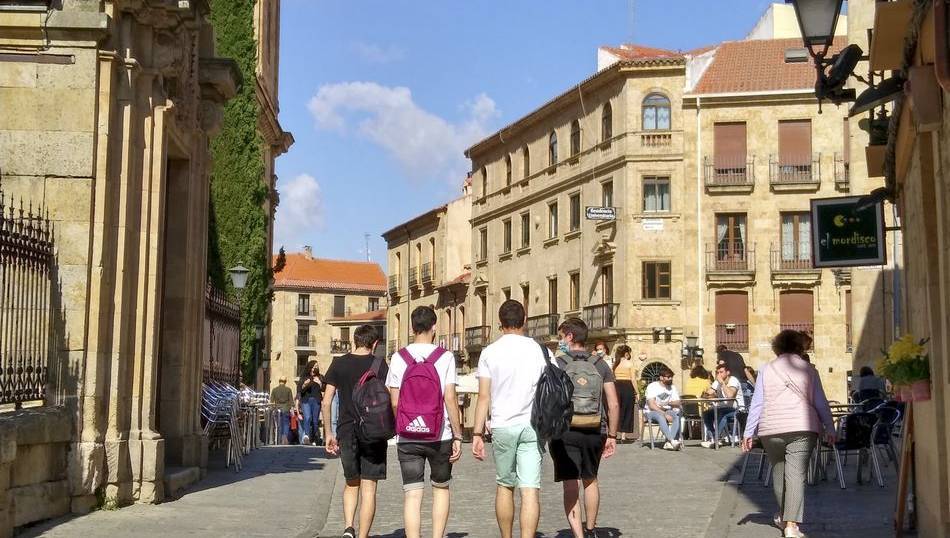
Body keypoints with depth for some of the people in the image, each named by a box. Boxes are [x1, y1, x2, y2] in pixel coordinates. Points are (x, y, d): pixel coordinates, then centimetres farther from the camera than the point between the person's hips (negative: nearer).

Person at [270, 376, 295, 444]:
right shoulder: (288, 389, 0)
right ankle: (285, 436, -17)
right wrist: (292, 409, 5)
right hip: (286, 409, -1)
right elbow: (291, 401, 1)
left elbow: (271, 401, 6)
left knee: (279, 425, 8)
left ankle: (280, 440, 9)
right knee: (286, 424, 5)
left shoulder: (274, 390, 4)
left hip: (277, 409, 1)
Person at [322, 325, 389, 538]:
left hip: (346, 431, 2)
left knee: (351, 483, 18)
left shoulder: (339, 364, 4)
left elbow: (326, 402, 2)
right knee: (368, 488, 2)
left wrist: (328, 434, 8)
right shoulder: (380, 365, -3)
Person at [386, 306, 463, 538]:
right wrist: (457, 436, -2)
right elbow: (450, 399, -8)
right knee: (441, 487, 19)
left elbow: (395, 402, 2)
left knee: (412, 494, 2)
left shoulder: (398, 358, 1)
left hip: (407, 438, 1)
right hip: (440, 436, -1)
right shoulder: (445, 357, -5)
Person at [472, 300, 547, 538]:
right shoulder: (539, 350, 3)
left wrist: (477, 433, 0)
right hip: (531, 426, 0)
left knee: (504, 486, 16)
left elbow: (484, 397, -3)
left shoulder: (490, 352, 0)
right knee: (530, 489, -5)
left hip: (502, 426, 0)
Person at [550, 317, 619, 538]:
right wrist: (612, 435, 10)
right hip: (595, 431, 4)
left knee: (571, 485, 0)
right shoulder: (600, 365, 6)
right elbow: (614, 404, 3)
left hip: (565, 431, -4)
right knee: (590, 480, 23)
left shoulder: (556, 364, -3)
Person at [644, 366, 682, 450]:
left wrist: (667, 403, -19)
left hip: (667, 411, 5)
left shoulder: (672, 388, 11)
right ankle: (672, 441, -52)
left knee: (677, 415, -29)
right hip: (652, 412, -5)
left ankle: (668, 442, -41)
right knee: (661, 417, -39)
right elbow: (651, 405, -17)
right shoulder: (652, 386, -7)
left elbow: (677, 404, 2)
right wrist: (665, 414, -26)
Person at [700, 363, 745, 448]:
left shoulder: (733, 380, -13)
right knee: (706, 414, -13)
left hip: (737, 409, -7)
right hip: (723, 408, 7)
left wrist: (722, 382, -25)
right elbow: (705, 395, 1)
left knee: (721, 413, -36)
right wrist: (707, 394, -24)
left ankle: (716, 439, -32)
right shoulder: (717, 382, 8)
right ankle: (716, 438, -12)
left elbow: (730, 395, -32)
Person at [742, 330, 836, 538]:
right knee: (796, 475, -6)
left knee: (778, 471, 18)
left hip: (771, 429, 1)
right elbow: (821, 403, 8)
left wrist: (748, 433, 8)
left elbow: (757, 404, 6)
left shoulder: (766, 370, 8)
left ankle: (783, 516, 30)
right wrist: (829, 429, 16)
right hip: (802, 427, -1)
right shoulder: (809, 370, 7)